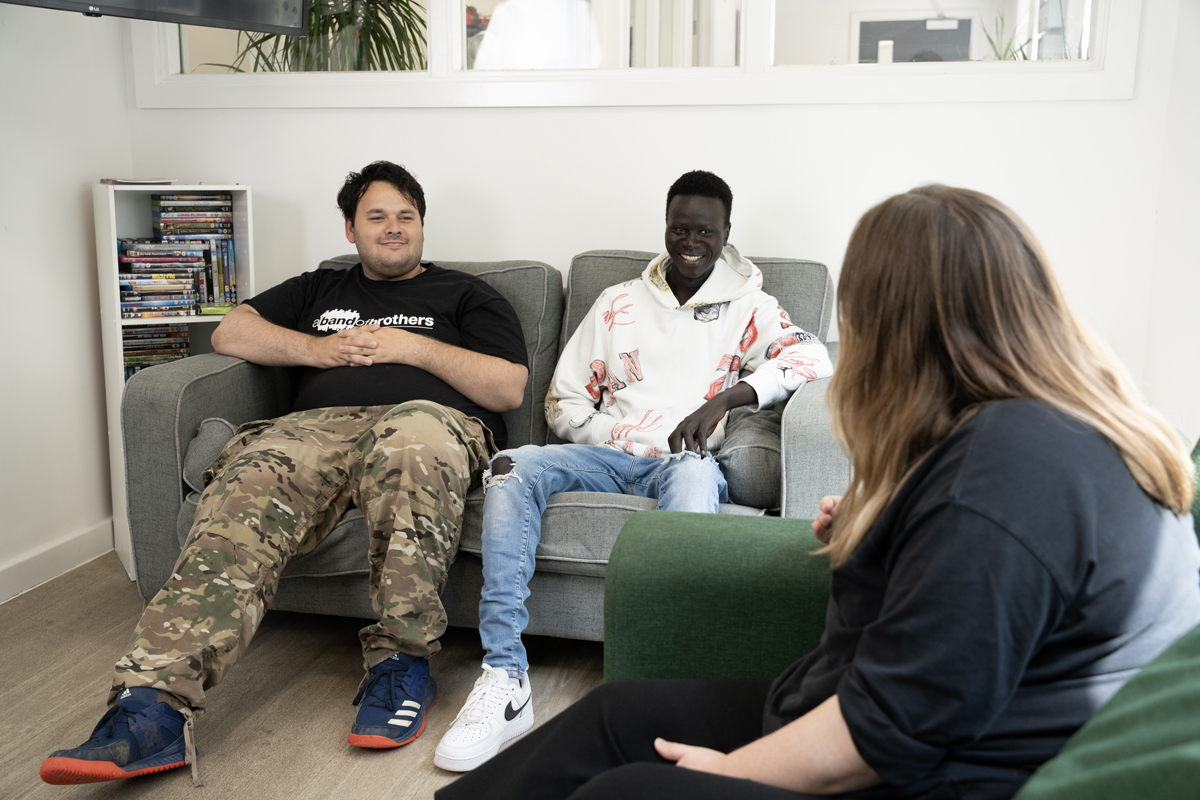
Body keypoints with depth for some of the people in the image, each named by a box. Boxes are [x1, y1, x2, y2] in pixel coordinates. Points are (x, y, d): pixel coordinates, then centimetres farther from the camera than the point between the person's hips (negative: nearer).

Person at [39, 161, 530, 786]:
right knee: (246, 488, -33)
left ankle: (401, 661, -33)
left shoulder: (463, 295, 24)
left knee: (411, 431, -43)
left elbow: (510, 389, 10)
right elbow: (231, 332, 24)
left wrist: (411, 347, 3)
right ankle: (153, 705, -46)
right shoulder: (319, 290, 35)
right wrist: (316, 348, 8)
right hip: (320, 424, 3)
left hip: (437, 420, -3)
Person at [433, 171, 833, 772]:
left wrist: (725, 397, -20)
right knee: (511, 468, -27)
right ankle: (504, 680, -33)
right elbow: (563, 397, 16)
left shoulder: (745, 306, 13)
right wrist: (624, 440, -3)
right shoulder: (619, 303, 20)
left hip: (685, 463, -2)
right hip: (609, 456, 3)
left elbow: (812, 356, -6)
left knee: (693, 473, -40)